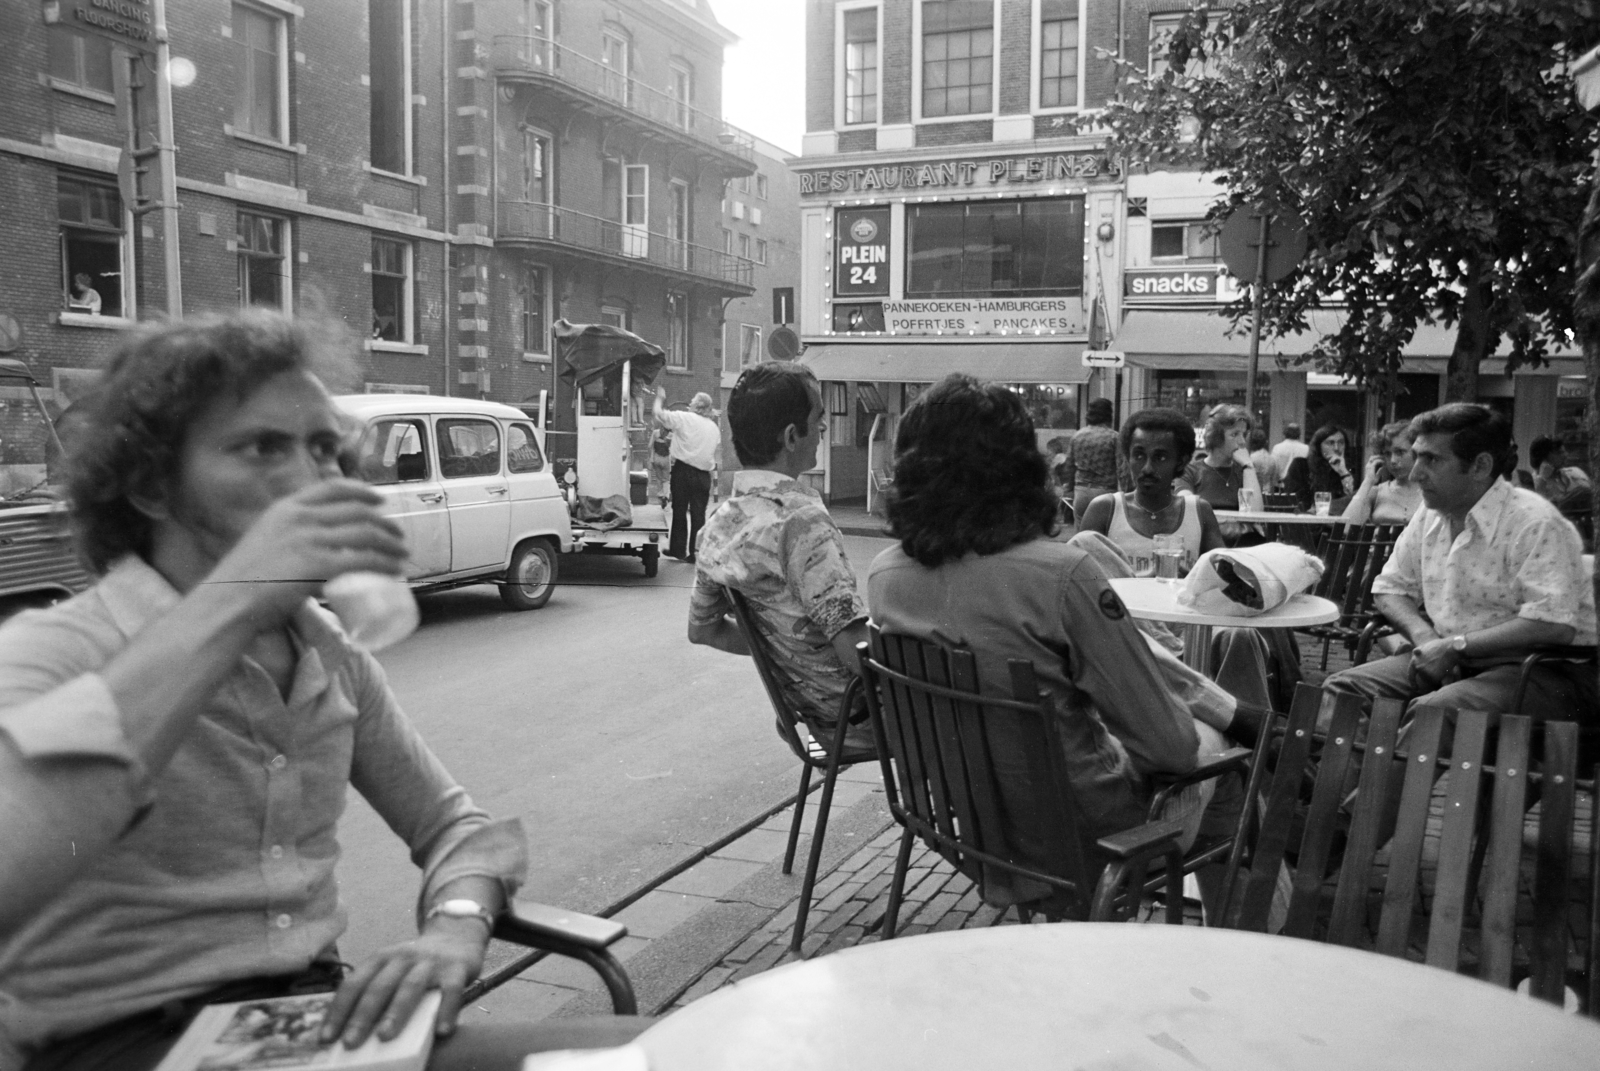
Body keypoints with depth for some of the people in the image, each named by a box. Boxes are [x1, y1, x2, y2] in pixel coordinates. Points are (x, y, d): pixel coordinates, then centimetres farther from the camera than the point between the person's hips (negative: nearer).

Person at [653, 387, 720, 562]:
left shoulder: (684, 419, -6)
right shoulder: (714, 427, 11)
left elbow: (659, 414, -5)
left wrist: (660, 398, 11)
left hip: (683, 470, -4)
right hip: (703, 474, 4)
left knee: (679, 511, 7)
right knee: (698, 513, 4)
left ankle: (678, 549, 14)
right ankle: (696, 552, 2)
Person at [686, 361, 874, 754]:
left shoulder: (720, 523, 1)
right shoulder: (801, 520, -26)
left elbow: (703, 629, 14)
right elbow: (861, 655, -29)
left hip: (813, 713, 9)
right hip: (860, 717, -8)